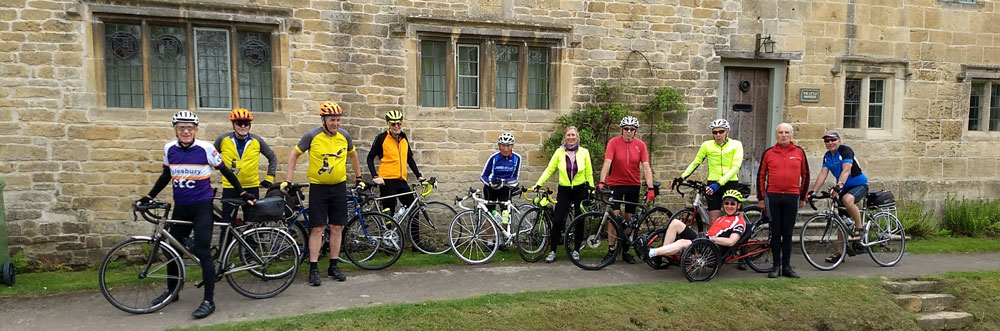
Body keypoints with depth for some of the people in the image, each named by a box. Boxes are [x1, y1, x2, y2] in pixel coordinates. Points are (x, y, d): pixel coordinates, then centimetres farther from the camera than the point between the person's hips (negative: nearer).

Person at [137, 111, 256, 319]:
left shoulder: (205, 148, -11)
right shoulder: (169, 149, 2)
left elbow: (225, 171, -3)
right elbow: (166, 175, 16)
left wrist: (243, 194, -4)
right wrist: (148, 197, 15)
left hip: (202, 206, -5)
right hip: (180, 207, 5)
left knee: (202, 252, -8)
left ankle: (209, 301, -3)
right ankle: (171, 290, 37)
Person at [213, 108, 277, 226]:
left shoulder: (257, 141, -1)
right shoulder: (223, 139, -2)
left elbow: (272, 158, 10)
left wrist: (270, 178, 4)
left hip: (252, 187, 1)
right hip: (229, 188, 0)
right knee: (227, 224, 2)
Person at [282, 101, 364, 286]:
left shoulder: (344, 136, 0)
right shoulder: (312, 136, -9)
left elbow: (353, 155, 18)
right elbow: (294, 155, 0)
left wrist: (358, 178, 21)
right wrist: (288, 180, -4)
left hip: (339, 186, 3)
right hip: (318, 187, -3)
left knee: (336, 227, 6)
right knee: (317, 229, -2)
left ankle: (333, 267, 17)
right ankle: (313, 269, 5)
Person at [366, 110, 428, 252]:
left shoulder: (404, 139, 14)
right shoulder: (382, 138, -2)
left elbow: (410, 159, 21)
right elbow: (370, 158, -1)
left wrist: (419, 176, 14)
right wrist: (375, 176, -11)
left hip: (401, 181, 6)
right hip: (387, 181, -6)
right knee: (389, 213, -2)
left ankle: (417, 243, 10)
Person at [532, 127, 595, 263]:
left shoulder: (584, 152, -1)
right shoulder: (559, 152, -2)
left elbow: (589, 173, 5)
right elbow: (549, 169, -2)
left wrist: (592, 189, 4)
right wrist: (538, 183, -11)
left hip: (580, 190, 1)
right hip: (564, 190, 0)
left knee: (579, 221, 7)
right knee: (557, 221, -7)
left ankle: (576, 250, 22)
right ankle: (552, 251, 4)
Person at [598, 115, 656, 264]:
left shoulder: (640, 145, -3)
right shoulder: (614, 142, -9)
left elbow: (646, 167, -8)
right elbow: (607, 163, -17)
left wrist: (650, 188, -17)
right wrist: (601, 182, -30)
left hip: (633, 185, 2)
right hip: (615, 184, -2)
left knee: (629, 218, 7)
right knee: (615, 214, -12)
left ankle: (626, 251, 19)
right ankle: (611, 249, -2)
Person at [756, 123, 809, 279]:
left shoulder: (799, 152, 5)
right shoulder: (769, 152, 4)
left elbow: (805, 175, 12)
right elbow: (761, 175, 8)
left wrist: (802, 197, 10)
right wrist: (760, 198, 4)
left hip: (792, 197, 0)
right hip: (773, 196, 0)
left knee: (787, 232, 5)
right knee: (776, 232, 4)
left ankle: (787, 266, 14)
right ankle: (776, 266, 11)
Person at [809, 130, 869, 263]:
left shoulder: (845, 150, -16)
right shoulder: (827, 156, 5)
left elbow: (846, 170, -30)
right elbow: (823, 174, -3)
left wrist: (838, 186, -44)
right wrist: (813, 191, -14)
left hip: (859, 185, -7)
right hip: (845, 188, 7)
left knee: (847, 200, -39)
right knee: (842, 220, 7)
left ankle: (859, 227, -17)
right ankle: (840, 252, 14)